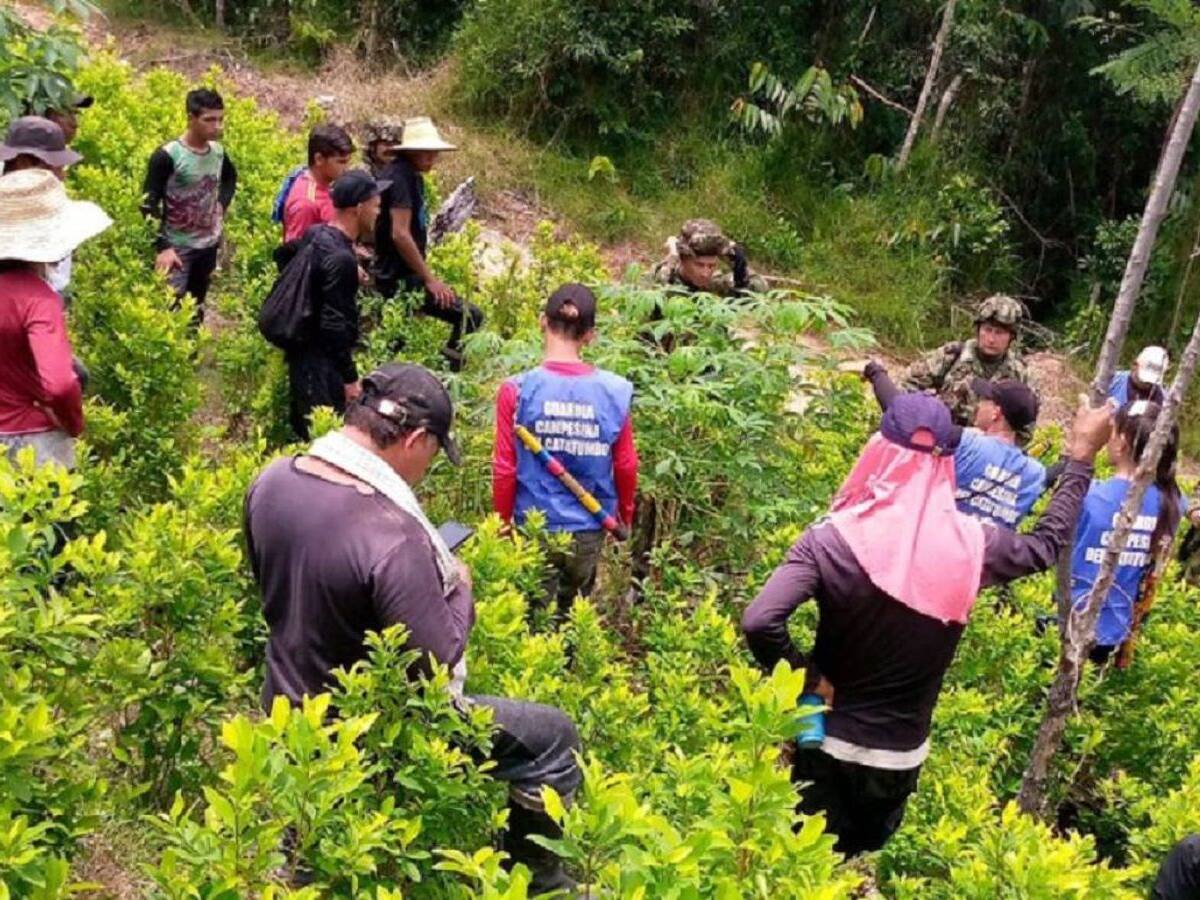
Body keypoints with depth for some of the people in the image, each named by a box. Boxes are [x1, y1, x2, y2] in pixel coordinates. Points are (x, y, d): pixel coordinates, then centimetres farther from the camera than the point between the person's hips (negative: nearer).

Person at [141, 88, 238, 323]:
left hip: (208, 246, 6)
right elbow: (149, 205, -17)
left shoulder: (218, 152, 0)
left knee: (196, 311, 17)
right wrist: (162, 247, -24)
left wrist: (221, 205, 7)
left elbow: (230, 178, 24)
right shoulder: (167, 156, -18)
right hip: (177, 248, -6)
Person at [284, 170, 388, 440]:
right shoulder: (342, 259, -23)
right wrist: (350, 378, -19)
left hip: (302, 352, 10)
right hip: (322, 364, -10)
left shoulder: (316, 235, 5)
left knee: (303, 431, 18)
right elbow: (335, 324, -24)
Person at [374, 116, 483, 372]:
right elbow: (400, 235, -24)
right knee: (469, 316, -14)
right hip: (401, 280, -11)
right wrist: (430, 279, -21)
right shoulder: (401, 177, -17)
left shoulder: (410, 175, 14)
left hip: (394, 276, 11)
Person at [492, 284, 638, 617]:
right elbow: (626, 466, 0)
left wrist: (502, 523, 7)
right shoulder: (615, 392, -10)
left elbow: (504, 469, -9)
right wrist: (625, 516, 19)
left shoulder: (518, 390, -14)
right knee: (574, 618, 24)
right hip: (589, 531, 2)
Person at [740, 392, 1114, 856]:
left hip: (830, 746, -2)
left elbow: (759, 622, -31)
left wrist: (808, 680, -14)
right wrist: (1081, 456, 21)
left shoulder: (833, 540, -20)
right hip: (903, 757, 3)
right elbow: (1047, 543, 10)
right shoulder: (971, 545, -12)